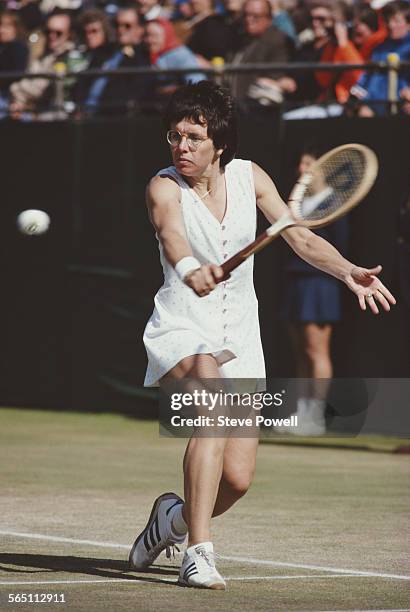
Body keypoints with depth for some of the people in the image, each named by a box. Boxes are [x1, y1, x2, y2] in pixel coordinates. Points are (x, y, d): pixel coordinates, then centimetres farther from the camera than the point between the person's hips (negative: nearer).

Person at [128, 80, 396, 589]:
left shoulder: (249, 178, 1)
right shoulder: (164, 188, -11)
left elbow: (300, 237, -4)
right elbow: (171, 234, -33)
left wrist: (348, 271, -22)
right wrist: (190, 269, -56)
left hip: (240, 337, 4)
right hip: (182, 332, -4)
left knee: (236, 479, -5)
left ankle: (175, 517, 29)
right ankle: (198, 553, -33)